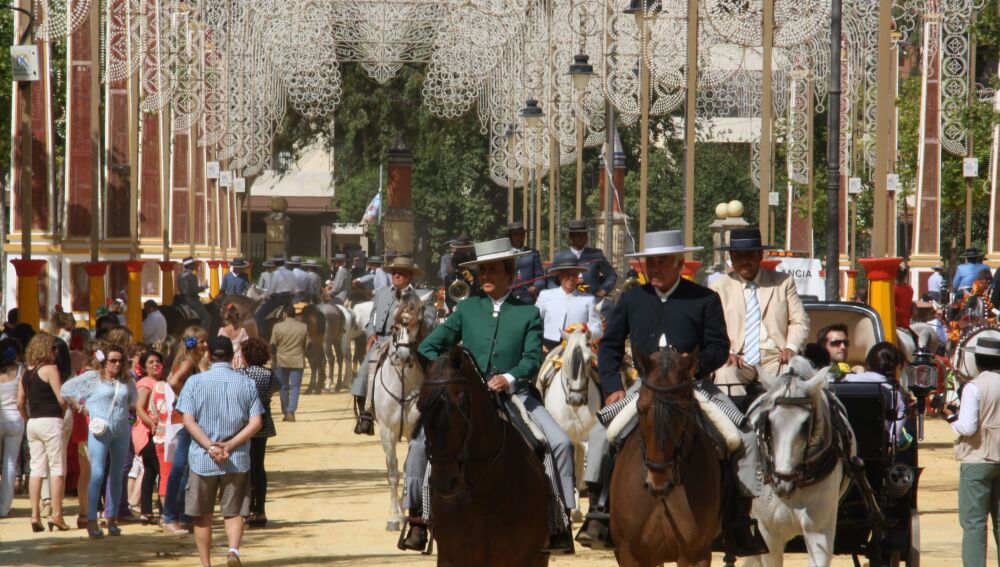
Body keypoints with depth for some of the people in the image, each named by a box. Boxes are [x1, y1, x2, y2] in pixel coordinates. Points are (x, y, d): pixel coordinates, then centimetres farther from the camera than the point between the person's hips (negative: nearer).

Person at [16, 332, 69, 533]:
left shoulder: (27, 373, 10)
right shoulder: (50, 369, -9)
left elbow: (20, 403, 11)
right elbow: (61, 398, -14)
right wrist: (63, 410, 5)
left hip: (32, 423, 7)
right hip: (51, 421, -6)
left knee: (37, 468, 7)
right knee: (57, 468, -1)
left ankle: (35, 515, 3)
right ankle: (56, 514, -5)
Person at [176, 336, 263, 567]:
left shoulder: (195, 382, -3)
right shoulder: (246, 383, 0)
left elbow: (188, 421, -10)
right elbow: (256, 423, -6)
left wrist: (210, 447, -14)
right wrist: (230, 445, -10)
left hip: (202, 459, -1)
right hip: (238, 460, 1)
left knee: (203, 516, 12)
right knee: (234, 512, 8)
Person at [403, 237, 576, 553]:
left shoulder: (528, 313, 7)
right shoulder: (467, 309, 11)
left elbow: (532, 359, -4)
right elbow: (429, 347, 9)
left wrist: (509, 378, -24)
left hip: (514, 394, -1)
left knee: (560, 443, -19)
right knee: (421, 442, -16)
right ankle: (416, 518, -6)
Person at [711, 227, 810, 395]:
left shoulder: (783, 282, 17)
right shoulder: (719, 288, 13)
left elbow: (799, 322, 12)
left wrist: (791, 348, -9)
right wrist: (725, 353, -16)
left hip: (776, 358, 1)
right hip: (738, 359, -1)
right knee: (726, 375, -35)